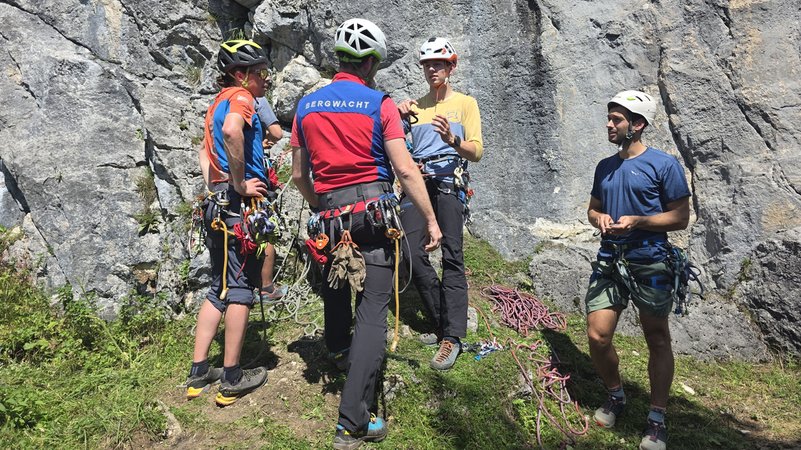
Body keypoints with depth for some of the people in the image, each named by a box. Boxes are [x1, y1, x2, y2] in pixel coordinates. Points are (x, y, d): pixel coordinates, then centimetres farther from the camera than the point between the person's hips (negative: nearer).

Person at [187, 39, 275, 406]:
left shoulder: (219, 101, 23)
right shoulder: (240, 97, -8)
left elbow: (206, 151, 27)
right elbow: (232, 131, -30)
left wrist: (214, 188, 17)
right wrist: (240, 184, -21)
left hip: (218, 206, 9)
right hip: (241, 206, -9)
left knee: (219, 289, 14)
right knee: (241, 289, -2)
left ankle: (198, 372, 19)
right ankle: (232, 379, 6)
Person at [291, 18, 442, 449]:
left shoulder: (306, 106, 8)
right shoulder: (380, 104, -4)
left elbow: (299, 176, 12)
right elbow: (405, 170, -9)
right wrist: (431, 219, -1)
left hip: (330, 215, 5)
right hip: (373, 211, -4)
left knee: (335, 283, 30)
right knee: (373, 310, -4)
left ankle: (337, 349, 55)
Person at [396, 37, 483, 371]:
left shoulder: (465, 103, 11)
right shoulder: (415, 105, 23)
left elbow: (477, 152, 1)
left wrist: (452, 139, -20)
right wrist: (398, 116, -7)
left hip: (449, 182, -4)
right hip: (417, 181, 4)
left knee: (452, 258, -12)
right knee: (412, 254, -9)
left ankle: (452, 337, -12)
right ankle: (444, 323, 6)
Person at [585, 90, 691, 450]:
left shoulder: (663, 164, -5)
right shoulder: (605, 167, 12)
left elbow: (681, 217, -5)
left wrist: (637, 221, -19)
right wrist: (599, 218, -2)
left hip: (649, 263, -4)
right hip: (609, 261, 5)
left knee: (657, 340, 8)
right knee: (597, 337, -2)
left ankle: (657, 420, 20)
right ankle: (615, 396, 25)